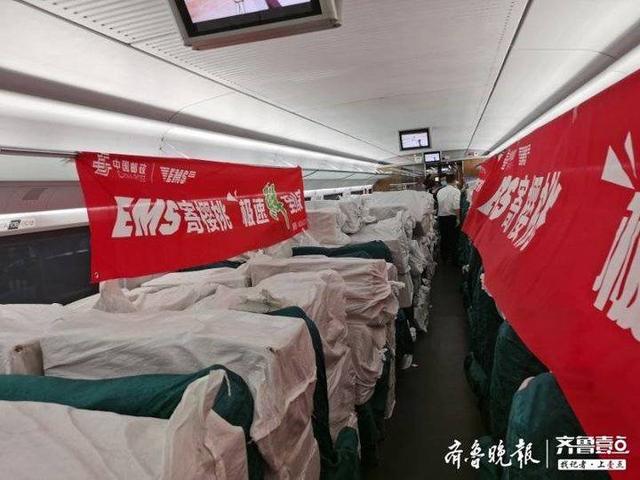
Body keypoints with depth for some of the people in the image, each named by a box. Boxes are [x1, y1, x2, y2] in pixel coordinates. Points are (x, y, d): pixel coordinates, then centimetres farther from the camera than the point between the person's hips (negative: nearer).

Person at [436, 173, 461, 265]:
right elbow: (456, 207, -18)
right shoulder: (455, 191, -11)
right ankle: (451, 259, 7)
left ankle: (444, 258, 22)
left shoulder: (440, 191, 6)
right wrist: (458, 218, -13)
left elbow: (437, 204, 8)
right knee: (452, 238, 4)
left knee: (443, 238, 14)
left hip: (441, 217, 5)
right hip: (451, 217, -5)